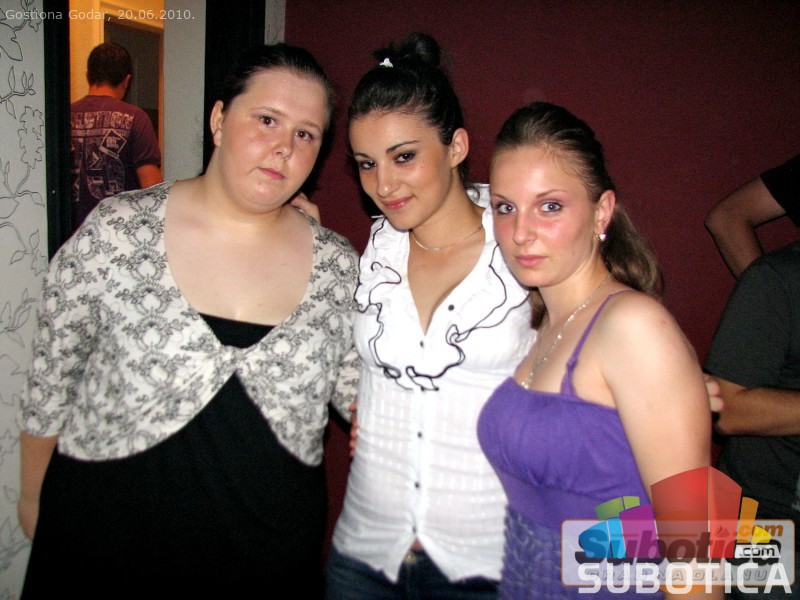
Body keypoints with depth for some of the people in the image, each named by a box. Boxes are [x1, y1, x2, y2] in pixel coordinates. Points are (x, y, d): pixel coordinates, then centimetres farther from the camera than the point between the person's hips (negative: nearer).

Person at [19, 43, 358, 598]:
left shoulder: (340, 268, -6)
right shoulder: (116, 232, -11)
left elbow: (362, 394, 4)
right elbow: (52, 375, 0)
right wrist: (34, 494, 8)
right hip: (105, 542, -1)